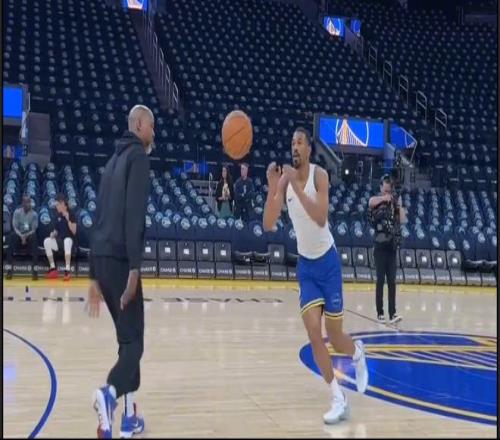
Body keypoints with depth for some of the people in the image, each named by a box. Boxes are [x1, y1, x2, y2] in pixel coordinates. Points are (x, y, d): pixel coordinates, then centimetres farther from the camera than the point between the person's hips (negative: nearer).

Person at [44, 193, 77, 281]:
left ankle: (67, 270, -45)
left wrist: (68, 219, -21)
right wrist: (53, 234, -4)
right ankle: (53, 268, -17)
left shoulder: (71, 215, -5)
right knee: (47, 241, -23)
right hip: (59, 241, 5)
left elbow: (74, 232, -13)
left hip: (69, 239, -5)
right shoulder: (58, 216, 11)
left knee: (67, 241, -40)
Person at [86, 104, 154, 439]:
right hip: (120, 259, -8)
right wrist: (134, 267, -21)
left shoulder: (115, 160, 22)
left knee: (128, 338, 13)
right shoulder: (138, 156, -3)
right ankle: (110, 393, -29)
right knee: (134, 341, -7)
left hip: (103, 259, 8)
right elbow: (134, 214, -16)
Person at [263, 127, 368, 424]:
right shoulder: (285, 179, -6)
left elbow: (321, 219, -31)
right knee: (313, 332, -8)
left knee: (335, 336, 5)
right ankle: (339, 400, 4)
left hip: (328, 261, -3)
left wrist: (297, 187, -37)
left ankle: (358, 353, 41)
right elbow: (268, 225, -13)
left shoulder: (319, 175, -16)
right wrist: (273, 189, -27)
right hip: (305, 264, 3)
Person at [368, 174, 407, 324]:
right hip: (380, 246, -3)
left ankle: (392, 313, 2)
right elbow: (371, 202, -28)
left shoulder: (394, 202, 8)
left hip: (392, 247, 4)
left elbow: (403, 221, 1)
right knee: (380, 280, -1)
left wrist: (399, 204, -7)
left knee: (392, 281, 2)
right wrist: (384, 197, -40)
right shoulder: (376, 200, -3)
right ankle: (380, 313, 5)